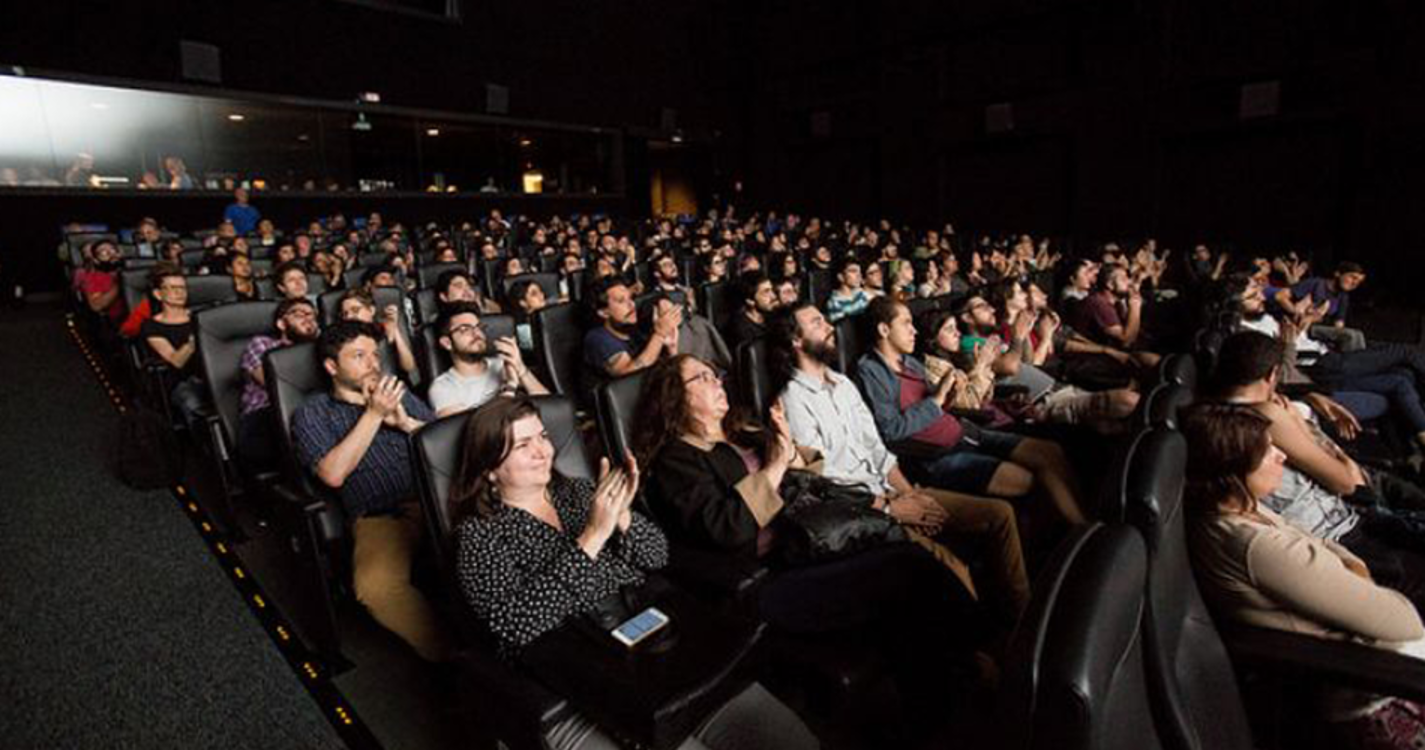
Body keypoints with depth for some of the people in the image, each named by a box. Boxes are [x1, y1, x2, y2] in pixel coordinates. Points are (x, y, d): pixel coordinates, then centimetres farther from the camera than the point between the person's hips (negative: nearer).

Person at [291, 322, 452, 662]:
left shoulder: (398, 395, 24)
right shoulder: (311, 414, 14)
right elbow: (333, 474, -4)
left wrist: (405, 422, -2)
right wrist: (374, 414, -5)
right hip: (380, 518, -2)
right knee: (376, 585, -35)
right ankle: (451, 656, -17)